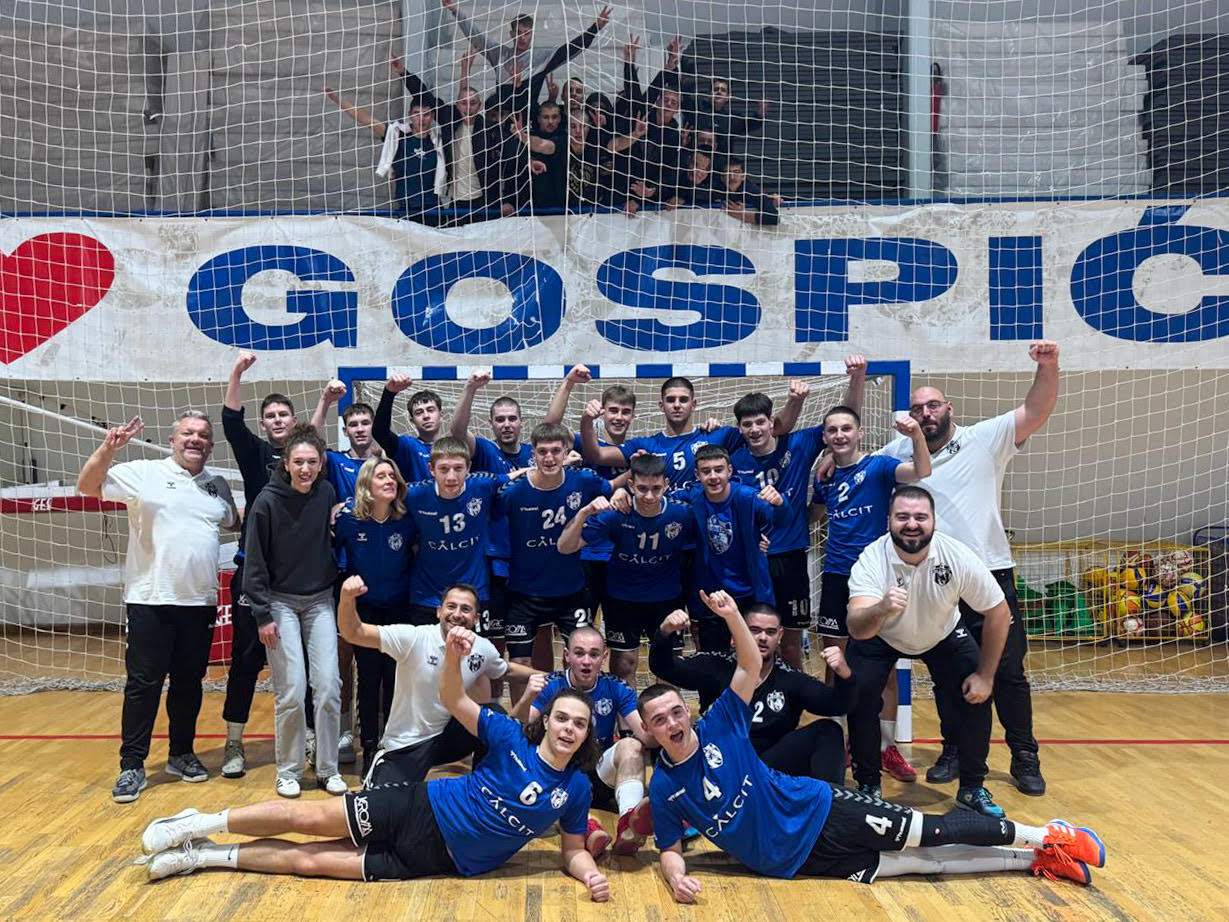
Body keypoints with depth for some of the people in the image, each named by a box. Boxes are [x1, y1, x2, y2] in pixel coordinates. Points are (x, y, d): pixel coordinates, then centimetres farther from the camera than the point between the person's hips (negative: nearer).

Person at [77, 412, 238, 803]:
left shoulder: (218, 486, 12)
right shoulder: (144, 474, -2)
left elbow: (235, 522, 26)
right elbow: (87, 486, -8)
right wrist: (107, 450, -22)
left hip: (200, 602, 4)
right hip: (151, 600, -4)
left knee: (189, 682, 12)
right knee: (143, 684, 0)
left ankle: (181, 754, 27)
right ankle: (132, 767, 8)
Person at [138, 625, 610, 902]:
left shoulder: (575, 789, -3)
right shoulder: (512, 738, -7)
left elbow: (573, 850, 5)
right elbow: (453, 701, -10)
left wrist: (592, 875, -17)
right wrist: (453, 655, -30)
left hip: (439, 859, 0)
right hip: (419, 809, 0)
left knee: (309, 860, -5)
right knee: (306, 818, -9)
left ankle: (206, 855, 11)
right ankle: (199, 826, 13)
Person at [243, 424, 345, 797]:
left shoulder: (327, 494, -5)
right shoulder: (268, 500, -13)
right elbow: (255, 562, -8)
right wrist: (262, 615, -9)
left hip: (320, 600, 3)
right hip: (281, 602, -3)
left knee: (328, 686, -2)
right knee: (292, 691, -5)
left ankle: (327, 769, 12)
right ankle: (288, 771, 13)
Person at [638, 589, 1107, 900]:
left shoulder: (718, 726, -8)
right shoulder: (663, 787, -7)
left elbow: (751, 667, -11)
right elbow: (670, 850, 2)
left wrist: (732, 615, -27)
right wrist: (677, 877, -21)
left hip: (818, 809, 0)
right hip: (797, 861, 0)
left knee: (934, 832, -2)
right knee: (916, 863, -1)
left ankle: (1045, 839, 15)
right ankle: (1031, 859, 12)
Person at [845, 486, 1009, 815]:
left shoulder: (958, 557, -30)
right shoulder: (871, 560, -35)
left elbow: (999, 613, -16)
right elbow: (857, 628, -49)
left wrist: (986, 676, -14)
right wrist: (882, 609, -71)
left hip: (943, 635, 2)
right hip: (880, 637, -2)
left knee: (978, 695, -12)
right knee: (859, 694, -20)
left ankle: (972, 788, 11)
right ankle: (868, 785, 4)